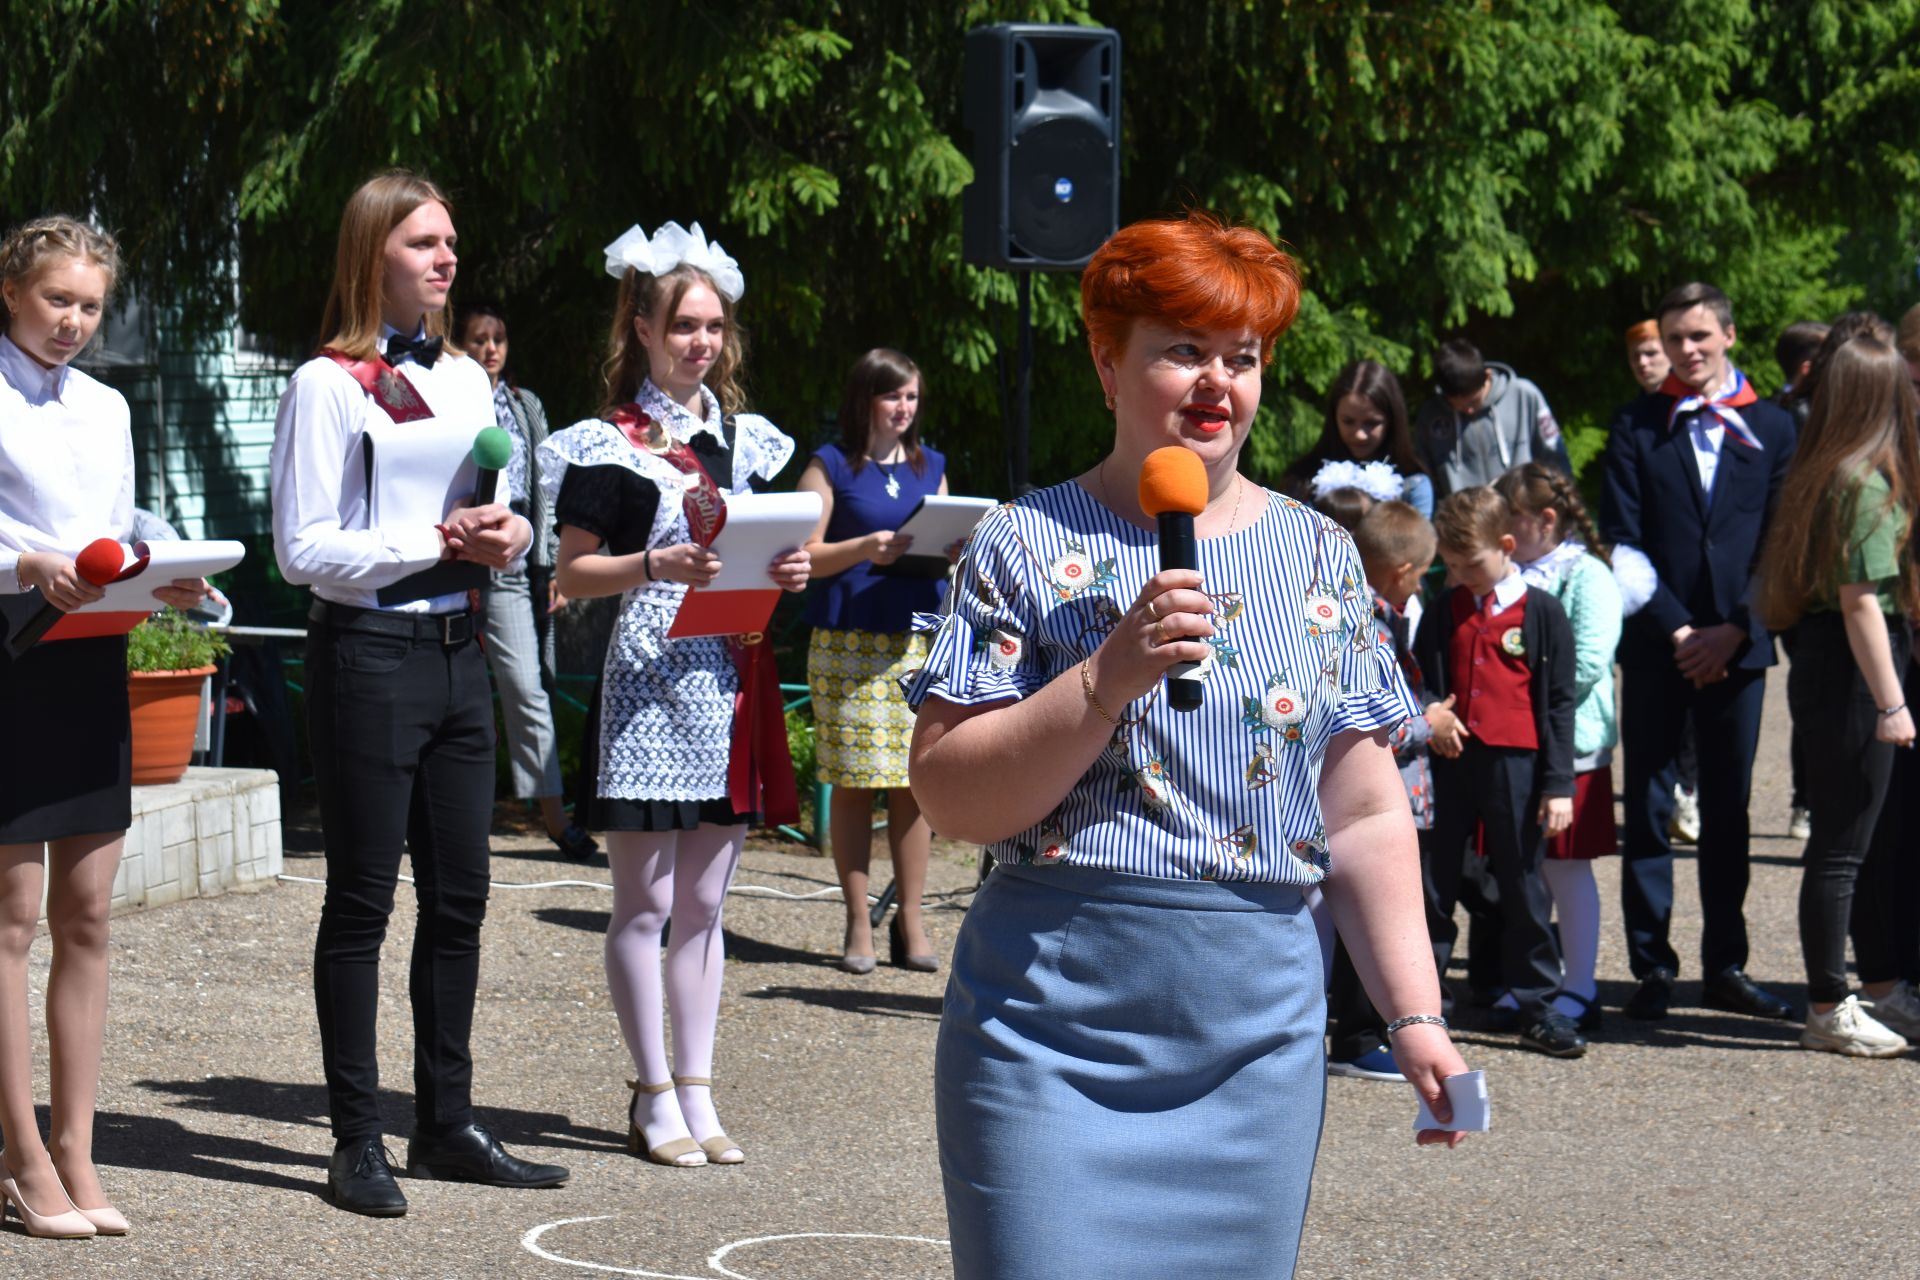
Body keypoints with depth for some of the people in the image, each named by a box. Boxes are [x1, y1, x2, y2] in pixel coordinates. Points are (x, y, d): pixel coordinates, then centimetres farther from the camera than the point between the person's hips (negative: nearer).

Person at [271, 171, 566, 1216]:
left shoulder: (465, 378, 12)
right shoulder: (328, 384, -8)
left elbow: (504, 516, 19)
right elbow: (303, 548, -13)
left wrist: (509, 534, -4)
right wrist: (438, 540, -19)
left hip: (457, 648, 7)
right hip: (368, 650, -7)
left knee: (459, 896, 10)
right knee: (361, 900, 0)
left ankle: (447, 1124, 20)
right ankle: (357, 1143, 6)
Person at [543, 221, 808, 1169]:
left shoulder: (745, 437, 15)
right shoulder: (609, 444, -2)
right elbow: (572, 574, -4)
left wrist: (787, 572, 1)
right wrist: (652, 566, -20)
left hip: (731, 678, 6)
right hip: (649, 678, -5)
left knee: (704, 903, 8)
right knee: (645, 902, -2)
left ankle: (697, 1094, 12)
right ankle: (654, 1098, 4)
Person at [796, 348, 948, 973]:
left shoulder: (930, 465, 17)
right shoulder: (832, 465, 4)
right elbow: (803, 556, -2)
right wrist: (863, 550, -18)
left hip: (921, 637, 3)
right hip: (849, 641, -3)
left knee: (915, 781, -1)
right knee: (853, 781, -3)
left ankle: (911, 922, 7)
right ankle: (858, 924, 4)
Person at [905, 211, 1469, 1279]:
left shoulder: (1318, 557, 11)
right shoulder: (1028, 547, 0)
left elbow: (1367, 816, 11)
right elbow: (950, 799, -8)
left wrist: (1416, 1014, 4)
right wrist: (1110, 677, -18)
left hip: (1259, 1037, 3)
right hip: (1052, 1027, -3)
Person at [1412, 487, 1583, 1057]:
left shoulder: (1542, 613, -2)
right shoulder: (1443, 612, 9)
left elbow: (1559, 703, -1)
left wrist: (1558, 784, -5)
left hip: (1515, 764, -3)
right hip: (1449, 762, 3)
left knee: (1523, 886, 4)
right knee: (1433, 882, 6)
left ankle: (1538, 1008, 12)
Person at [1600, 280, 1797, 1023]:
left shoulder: (1771, 427, 7)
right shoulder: (1637, 427, 3)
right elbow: (1622, 541, -3)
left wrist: (1735, 630, -8)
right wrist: (1674, 628, -11)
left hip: (1737, 645, 1)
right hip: (1655, 646, -1)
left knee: (1729, 809, 7)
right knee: (1648, 807, 1)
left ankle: (1725, 964, 15)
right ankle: (1652, 965, 7)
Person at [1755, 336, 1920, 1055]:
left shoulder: (1821, 476, 12)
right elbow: (1861, 600, -20)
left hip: (1824, 664, 10)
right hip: (1851, 672, -10)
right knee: (1843, 846, -2)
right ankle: (1828, 1013, 5)